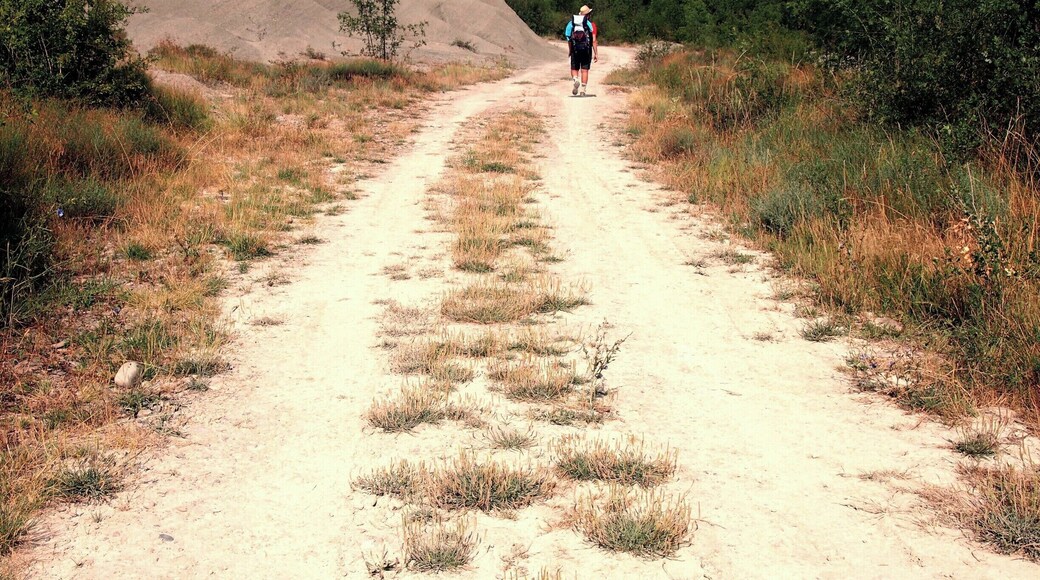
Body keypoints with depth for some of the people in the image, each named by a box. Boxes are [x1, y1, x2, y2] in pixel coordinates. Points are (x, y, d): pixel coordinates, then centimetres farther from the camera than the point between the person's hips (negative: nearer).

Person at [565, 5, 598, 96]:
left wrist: (570, 51, 18)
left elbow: (569, 39, 6)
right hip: (586, 50, -1)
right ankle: (583, 90, 3)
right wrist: (596, 54, -5)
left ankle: (575, 80, -20)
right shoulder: (591, 24, -2)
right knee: (584, 70, 5)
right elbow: (594, 40, -7)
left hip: (575, 49, 1)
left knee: (574, 68, 11)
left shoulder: (572, 23, 6)